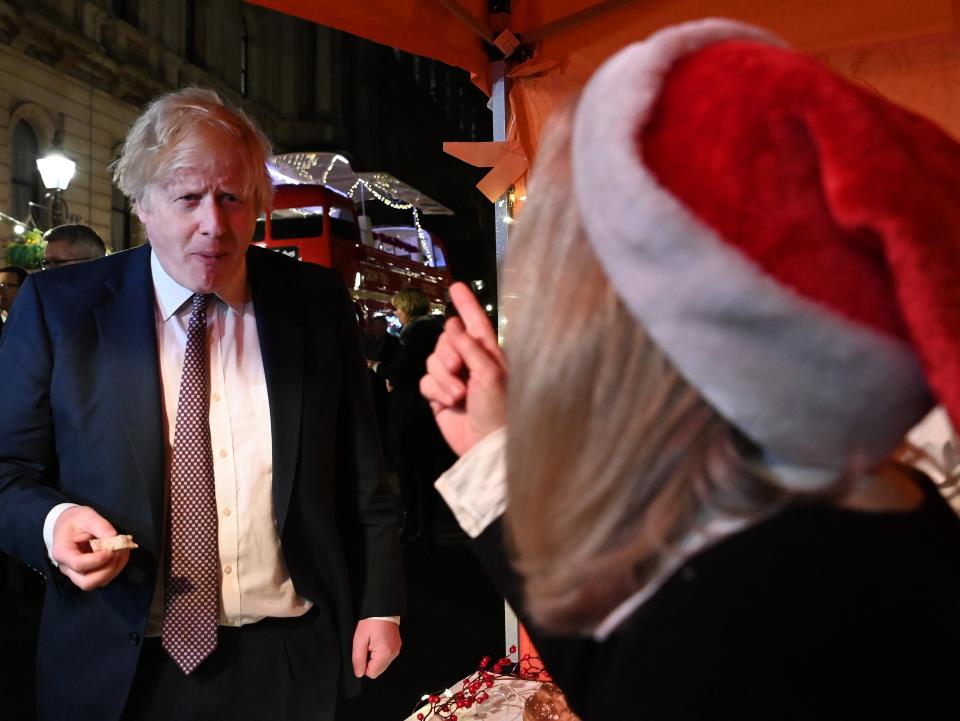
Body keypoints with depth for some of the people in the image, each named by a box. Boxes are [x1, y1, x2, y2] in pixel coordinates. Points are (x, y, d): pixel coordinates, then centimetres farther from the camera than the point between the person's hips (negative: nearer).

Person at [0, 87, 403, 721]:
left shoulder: (317, 302, -2)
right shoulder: (58, 306, -5)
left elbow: (360, 472, 3)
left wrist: (381, 604, 4)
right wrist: (54, 523, -20)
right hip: (123, 670, -1)